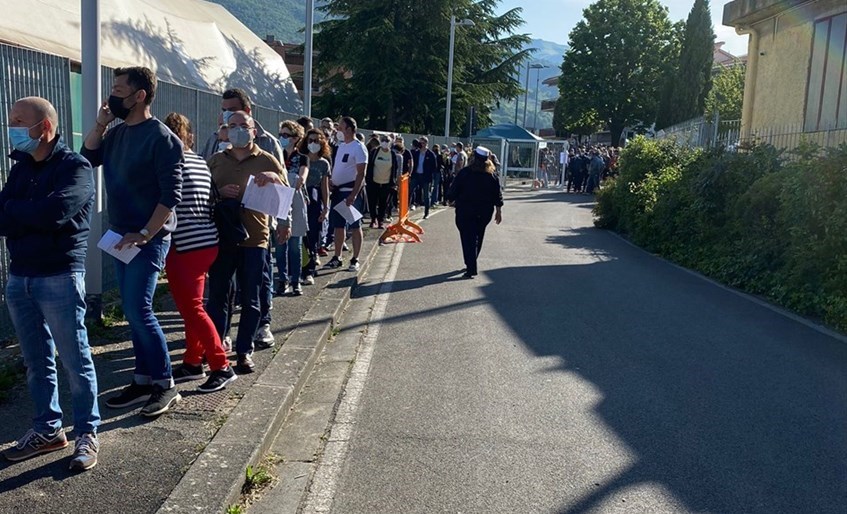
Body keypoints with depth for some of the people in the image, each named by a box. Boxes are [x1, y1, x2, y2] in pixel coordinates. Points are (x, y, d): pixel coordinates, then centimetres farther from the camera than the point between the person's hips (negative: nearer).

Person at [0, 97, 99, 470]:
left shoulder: (75, 167, -8)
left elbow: (54, 212, -24)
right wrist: (35, 216, -15)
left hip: (59, 277, -7)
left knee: (75, 359, 1)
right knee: (36, 360, 13)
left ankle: (87, 433, 12)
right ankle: (48, 429, 25)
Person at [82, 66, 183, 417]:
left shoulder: (161, 137, -14)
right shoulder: (117, 133, 10)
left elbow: (171, 194, -18)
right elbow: (87, 158, 17)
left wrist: (145, 235, -21)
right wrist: (100, 123, 4)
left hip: (149, 239, -8)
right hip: (122, 237, 8)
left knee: (138, 310, -10)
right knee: (133, 311, 11)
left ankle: (165, 385, 2)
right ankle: (143, 380, 21)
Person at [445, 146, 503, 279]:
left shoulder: (465, 173, -10)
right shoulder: (492, 176, 0)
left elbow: (454, 190, -7)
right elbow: (497, 195, 3)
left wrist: (451, 199, 12)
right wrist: (498, 210, 11)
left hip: (466, 212, -4)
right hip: (484, 212, 4)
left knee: (468, 239, -1)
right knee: (477, 238, 18)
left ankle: (471, 268, -9)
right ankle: (471, 265, 31)